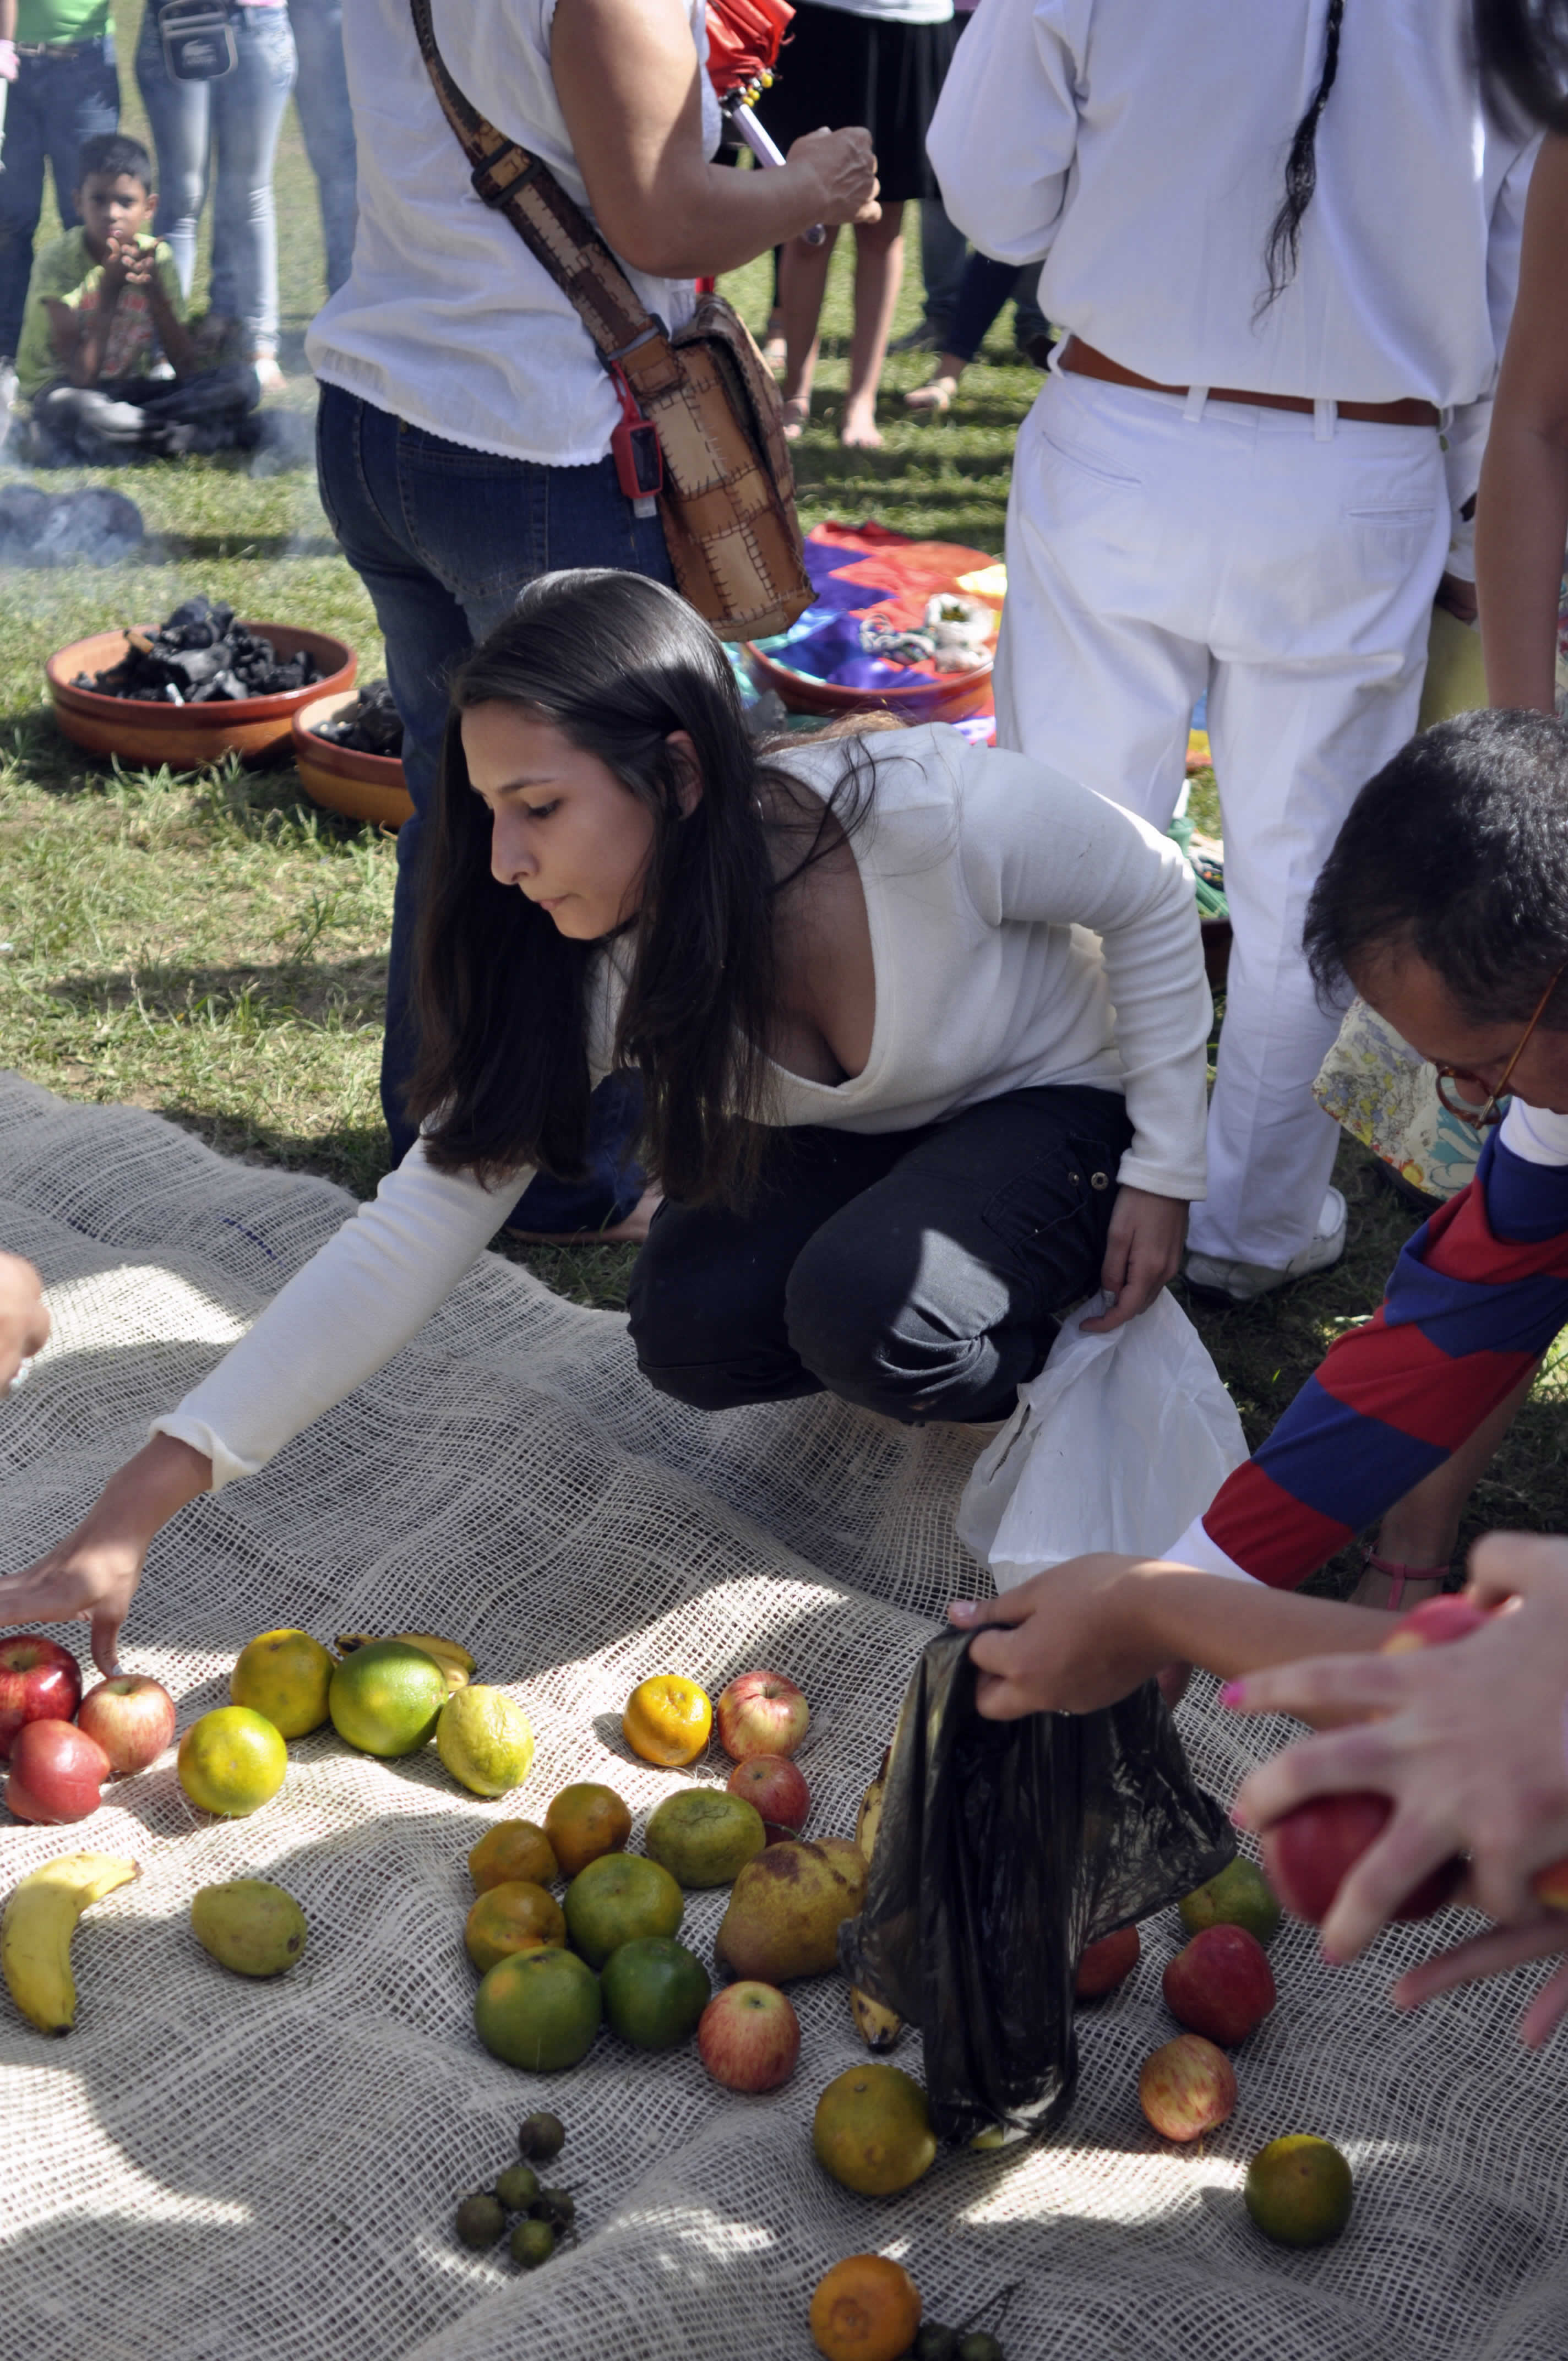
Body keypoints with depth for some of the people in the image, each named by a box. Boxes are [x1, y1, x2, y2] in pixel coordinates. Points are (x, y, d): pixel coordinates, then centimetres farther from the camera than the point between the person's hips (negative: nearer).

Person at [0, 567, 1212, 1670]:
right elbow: (419, 1226, -24)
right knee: (693, 1327, -25)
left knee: (865, 1308, -33)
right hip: (848, 1147, 4)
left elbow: (1151, 895, -14)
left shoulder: (934, 811, -35)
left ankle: (1064, 1331, -1)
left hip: (1051, 1105, -4)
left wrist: (1165, 1169, -12)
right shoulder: (594, 960, -22)